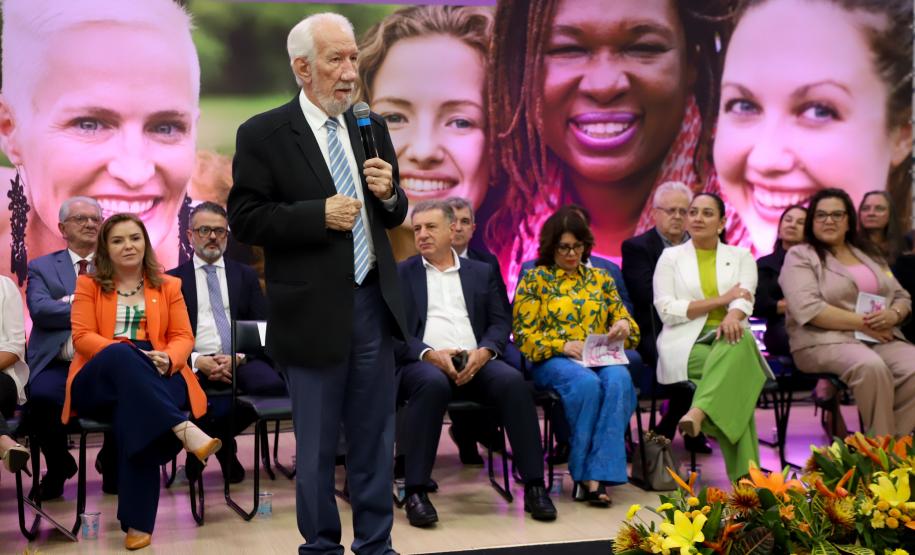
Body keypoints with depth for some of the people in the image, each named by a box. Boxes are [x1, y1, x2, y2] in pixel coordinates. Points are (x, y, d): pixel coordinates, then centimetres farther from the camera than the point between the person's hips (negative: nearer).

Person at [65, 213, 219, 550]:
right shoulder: (88, 284, 13)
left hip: (153, 378, 1)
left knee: (133, 409, -37)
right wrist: (125, 352, -17)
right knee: (121, 355, -38)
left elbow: (183, 337, 10)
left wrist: (167, 359, -15)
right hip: (99, 379, 0)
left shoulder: (168, 286, 17)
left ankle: (138, 522, -35)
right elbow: (82, 338, 0)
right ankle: (183, 429, -52)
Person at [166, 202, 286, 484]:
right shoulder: (173, 279, 14)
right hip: (195, 364, -2)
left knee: (274, 383, -32)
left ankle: (218, 434, 0)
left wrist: (240, 358, -10)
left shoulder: (246, 276, 19)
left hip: (241, 362, 2)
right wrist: (196, 361, -13)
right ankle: (221, 440, -3)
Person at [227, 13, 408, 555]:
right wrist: (319, 214, -19)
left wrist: (389, 193, -7)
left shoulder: (372, 127, 8)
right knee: (316, 445, 9)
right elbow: (245, 220, -9)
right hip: (313, 312, -4)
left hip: (373, 304, 4)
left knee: (376, 439, 13)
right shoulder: (263, 134, -7)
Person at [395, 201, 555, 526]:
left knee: (513, 381, -29)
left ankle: (534, 486, -23)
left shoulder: (482, 272, 19)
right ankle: (416, 491, -32)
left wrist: (483, 352, -11)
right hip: (423, 363, -2)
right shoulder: (400, 274, 12)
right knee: (433, 383, -38)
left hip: (475, 362, 2)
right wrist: (430, 354, -17)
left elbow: (500, 324, 11)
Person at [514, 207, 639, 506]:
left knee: (619, 380, -33)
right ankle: (587, 474, -26)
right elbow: (524, 335, 1)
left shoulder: (600, 279, 19)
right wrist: (563, 345, -15)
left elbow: (625, 321, 19)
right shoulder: (535, 279, 9)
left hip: (601, 358, 3)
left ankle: (595, 474, -35)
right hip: (553, 360, -3)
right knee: (586, 382, -37)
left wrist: (624, 325, -7)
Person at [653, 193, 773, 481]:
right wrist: (721, 300, -6)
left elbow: (745, 298, -3)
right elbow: (666, 310, -1)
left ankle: (698, 413, -55)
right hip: (686, 343, -1)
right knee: (733, 371, -35)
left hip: (729, 338, 2)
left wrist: (733, 316, -29)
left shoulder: (741, 257, 18)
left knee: (739, 341, -39)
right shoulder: (671, 256, 13)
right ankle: (745, 474, -44)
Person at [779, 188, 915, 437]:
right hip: (826, 340, -5)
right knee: (871, 367, -36)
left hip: (883, 339, 5)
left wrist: (893, 315, -5)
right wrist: (862, 323, -15)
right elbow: (808, 309, -12)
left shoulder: (870, 254, 23)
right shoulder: (800, 256, 4)